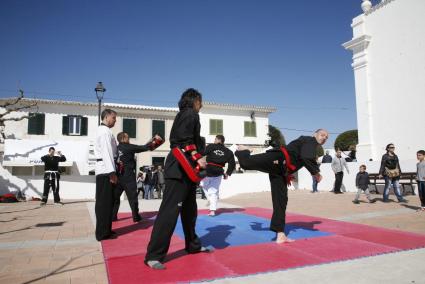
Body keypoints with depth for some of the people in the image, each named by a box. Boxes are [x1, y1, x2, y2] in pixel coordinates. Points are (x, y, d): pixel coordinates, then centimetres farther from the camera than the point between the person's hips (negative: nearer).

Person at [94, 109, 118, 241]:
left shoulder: (103, 130, 21)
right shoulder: (105, 131, -10)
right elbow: (106, 152, -19)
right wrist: (112, 172, -21)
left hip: (104, 169, 10)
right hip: (106, 170, -10)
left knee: (105, 201, 14)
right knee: (104, 202, -6)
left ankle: (104, 230, 22)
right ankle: (102, 233, 0)